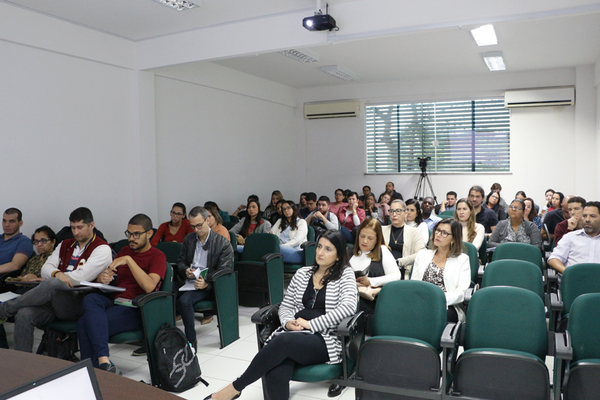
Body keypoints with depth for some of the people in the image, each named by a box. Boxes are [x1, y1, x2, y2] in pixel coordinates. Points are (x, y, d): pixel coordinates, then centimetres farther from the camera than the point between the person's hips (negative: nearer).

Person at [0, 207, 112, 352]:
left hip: (78, 304, -6)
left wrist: (52, 278, -2)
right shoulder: (65, 245, 22)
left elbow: (82, 277, -11)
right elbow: (46, 268, 10)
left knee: (52, 284, -33)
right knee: (24, 314, -23)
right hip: (52, 301, 6)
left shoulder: (102, 249, 0)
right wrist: (57, 274, -14)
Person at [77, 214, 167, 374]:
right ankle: (104, 361, -37)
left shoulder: (157, 256, 0)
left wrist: (128, 260, -21)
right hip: (113, 301, 6)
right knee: (90, 299, -30)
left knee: (85, 323, -26)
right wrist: (102, 277, -5)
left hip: (135, 309, -6)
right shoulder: (125, 250, 21)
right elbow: (102, 277, 21)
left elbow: (149, 286, -18)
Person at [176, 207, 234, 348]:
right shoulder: (188, 239, 14)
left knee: (184, 300, -33)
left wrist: (206, 283, -24)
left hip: (207, 285, -5)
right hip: (186, 282, 5)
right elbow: (180, 262, 18)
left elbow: (223, 272, -7)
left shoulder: (223, 243, -4)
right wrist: (186, 270, -7)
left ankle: (191, 341, -18)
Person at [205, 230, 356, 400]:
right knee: (275, 375, -33)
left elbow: (348, 306, -14)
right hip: (294, 336, 4)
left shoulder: (345, 274, 3)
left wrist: (311, 324, -17)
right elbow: (285, 306, 18)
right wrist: (287, 322, -6)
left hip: (326, 340, -3)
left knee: (284, 341, -36)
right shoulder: (302, 273, 16)